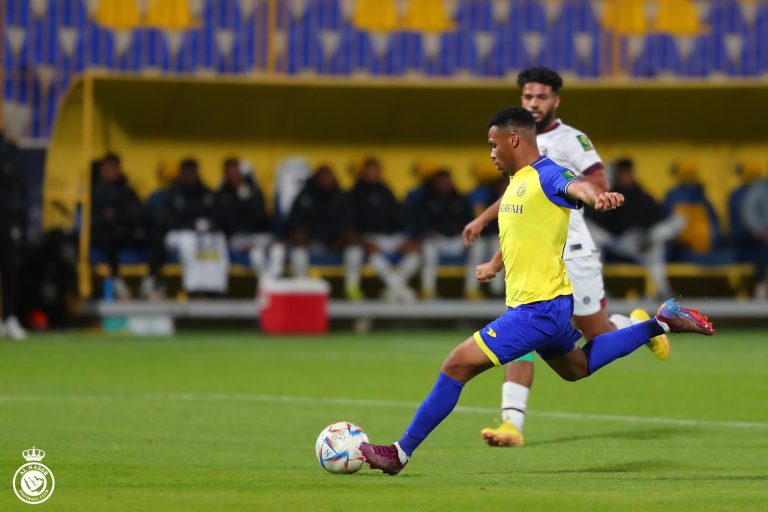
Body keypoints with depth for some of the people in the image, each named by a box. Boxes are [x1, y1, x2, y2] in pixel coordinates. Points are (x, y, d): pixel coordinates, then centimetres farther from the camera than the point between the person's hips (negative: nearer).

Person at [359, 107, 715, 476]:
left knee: (458, 364, -12)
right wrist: (495, 265, 47)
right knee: (577, 367, 31)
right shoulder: (517, 182, 12)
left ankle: (401, 453, -8)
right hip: (543, 305, 11)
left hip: (539, 307, -11)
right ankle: (660, 323, 32)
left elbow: (576, 186, -40)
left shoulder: (546, 175, -16)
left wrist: (597, 196, -63)